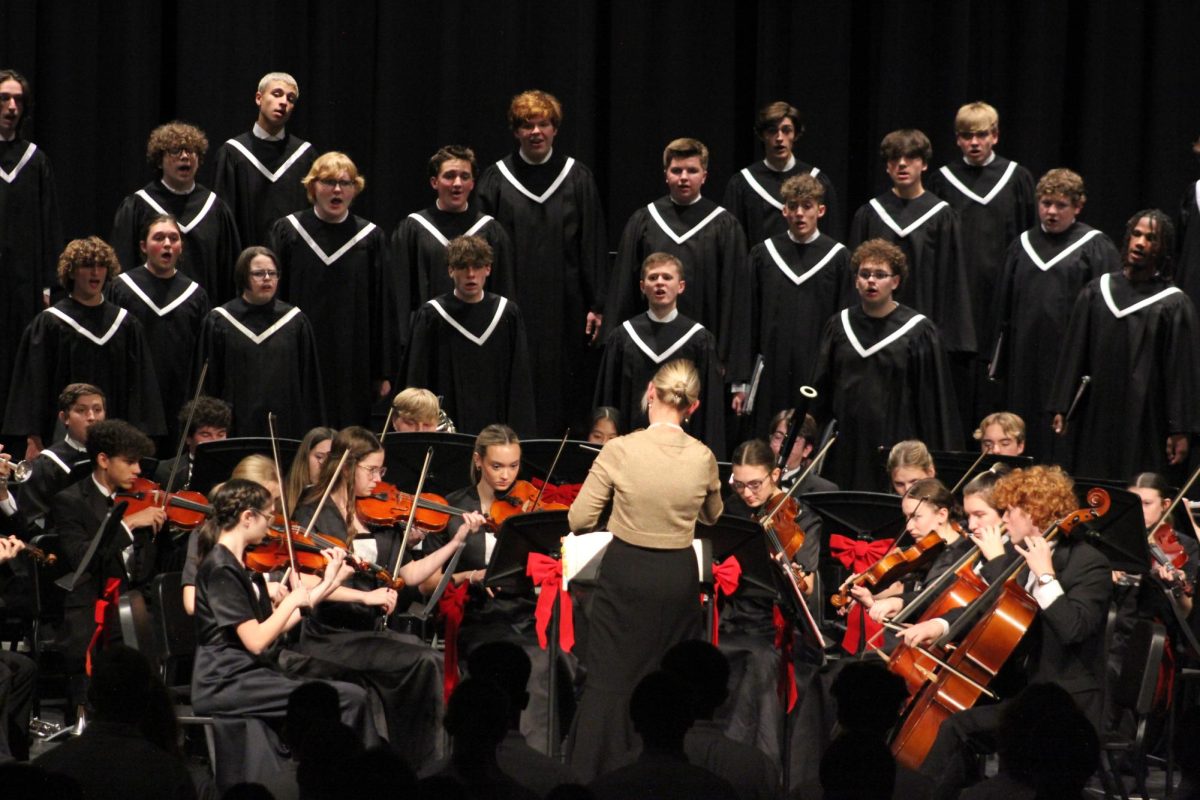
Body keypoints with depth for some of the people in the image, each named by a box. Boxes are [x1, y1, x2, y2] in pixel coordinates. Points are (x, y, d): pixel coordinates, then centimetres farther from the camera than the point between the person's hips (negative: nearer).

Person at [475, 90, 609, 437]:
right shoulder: (496, 180, 5)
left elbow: (593, 246, 5)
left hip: (565, 308, 1)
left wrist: (597, 306, -1)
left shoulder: (577, 179, 6)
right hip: (513, 302, 0)